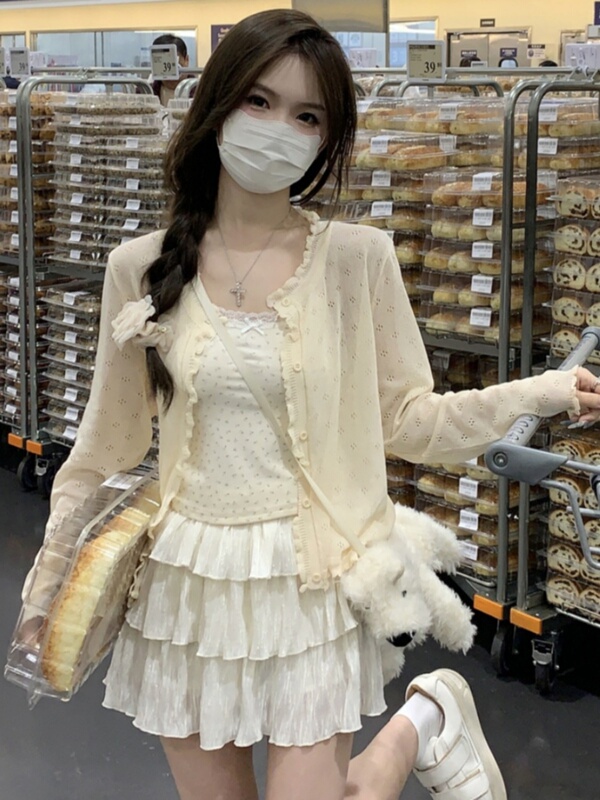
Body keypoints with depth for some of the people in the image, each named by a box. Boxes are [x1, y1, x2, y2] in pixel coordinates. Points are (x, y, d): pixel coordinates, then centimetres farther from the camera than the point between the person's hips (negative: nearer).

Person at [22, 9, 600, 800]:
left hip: (310, 587, -2)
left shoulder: (358, 258, -7)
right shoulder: (141, 267, -2)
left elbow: (407, 419, 1)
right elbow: (109, 442, 8)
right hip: (187, 585, 3)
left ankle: (425, 722, 28)